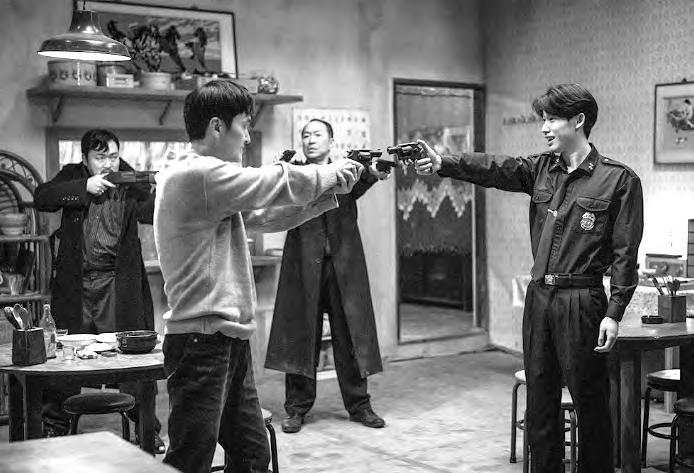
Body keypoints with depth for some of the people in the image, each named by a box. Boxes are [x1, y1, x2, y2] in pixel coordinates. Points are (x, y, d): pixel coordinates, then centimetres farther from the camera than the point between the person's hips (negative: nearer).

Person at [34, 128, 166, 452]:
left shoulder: (130, 183, 1)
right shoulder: (72, 176, 7)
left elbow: (151, 212, -15)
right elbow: (41, 198, -7)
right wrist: (83, 188, -17)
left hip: (117, 285, -1)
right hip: (75, 283, 2)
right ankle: (54, 428, 27)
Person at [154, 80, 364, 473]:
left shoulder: (210, 181, 16)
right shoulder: (196, 174, -16)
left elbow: (265, 215, 18)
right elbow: (278, 183, -15)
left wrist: (331, 190, 10)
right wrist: (333, 173, 3)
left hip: (230, 340, 10)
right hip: (202, 341, -10)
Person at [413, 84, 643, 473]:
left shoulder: (619, 179, -6)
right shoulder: (542, 169, 10)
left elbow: (625, 253, -9)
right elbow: (493, 169, -4)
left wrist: (614, 313, -14)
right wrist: (442, 163, -19)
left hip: (582, 302, -6)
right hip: (540, 296, 6)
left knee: (590, 401, 3)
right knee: (540, 399, 12)